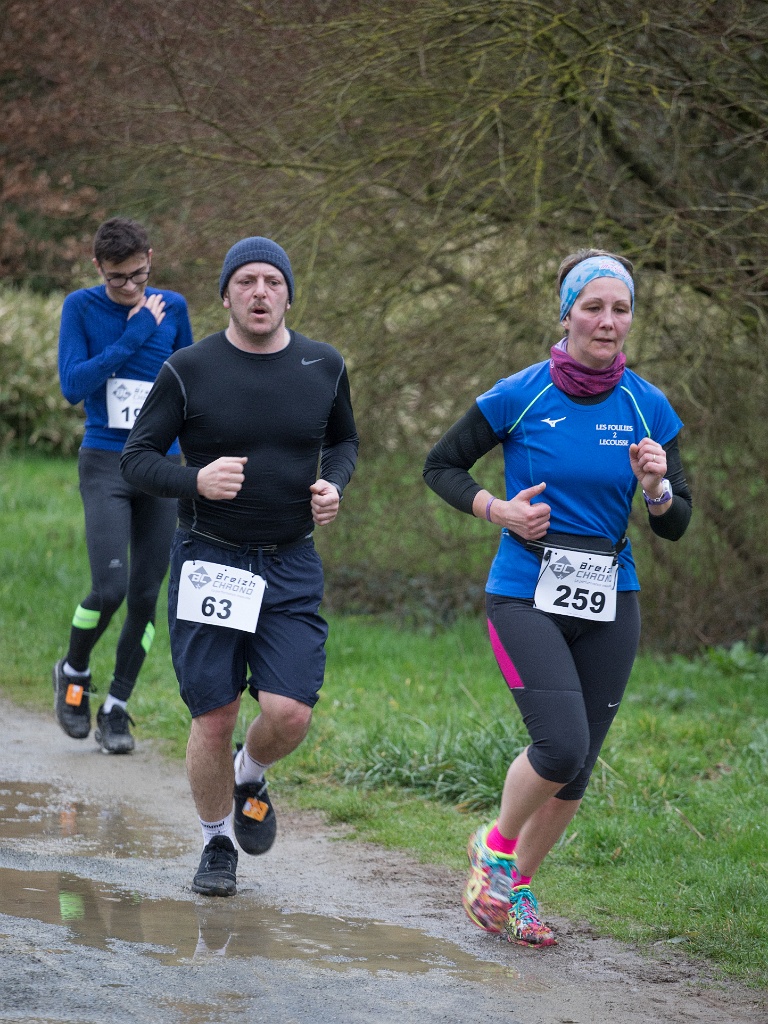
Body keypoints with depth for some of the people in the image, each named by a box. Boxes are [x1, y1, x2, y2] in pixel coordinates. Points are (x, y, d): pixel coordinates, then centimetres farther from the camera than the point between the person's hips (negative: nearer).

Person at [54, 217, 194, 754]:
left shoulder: (172, 308, 5)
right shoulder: (81, 308, -3)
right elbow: (73, 386, -13)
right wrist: (133, 337, -16)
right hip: (105, 465, -3)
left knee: (146, 596, 1)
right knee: (110, 588, -16)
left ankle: (116, 709, 13)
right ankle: (74, 672, 13)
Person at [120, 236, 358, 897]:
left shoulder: (323, 367, 3)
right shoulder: (189, 371, -5)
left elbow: (345, 440, 20)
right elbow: (137, 457, -2)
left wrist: (334, 484, -2)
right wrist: (195, 480, -22)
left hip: (292, 569, 2)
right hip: (209, 563, -2)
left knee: (289, 713, -12)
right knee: (214, 719, -1)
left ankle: (252, 777, 24)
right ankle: (217, 846, 22)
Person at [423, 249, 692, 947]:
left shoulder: (649, 408, 1)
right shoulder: (521, 396, -7)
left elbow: (676, 527, 5)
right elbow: (441, 467, 5)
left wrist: (656, 489, -16)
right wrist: (499, 509, -11)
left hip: (609, 604, 4)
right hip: (527, 595, -4)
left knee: (576, 771, 6)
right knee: (561, 745, -19)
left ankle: (517, 886, 29)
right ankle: (496, 845, 10)